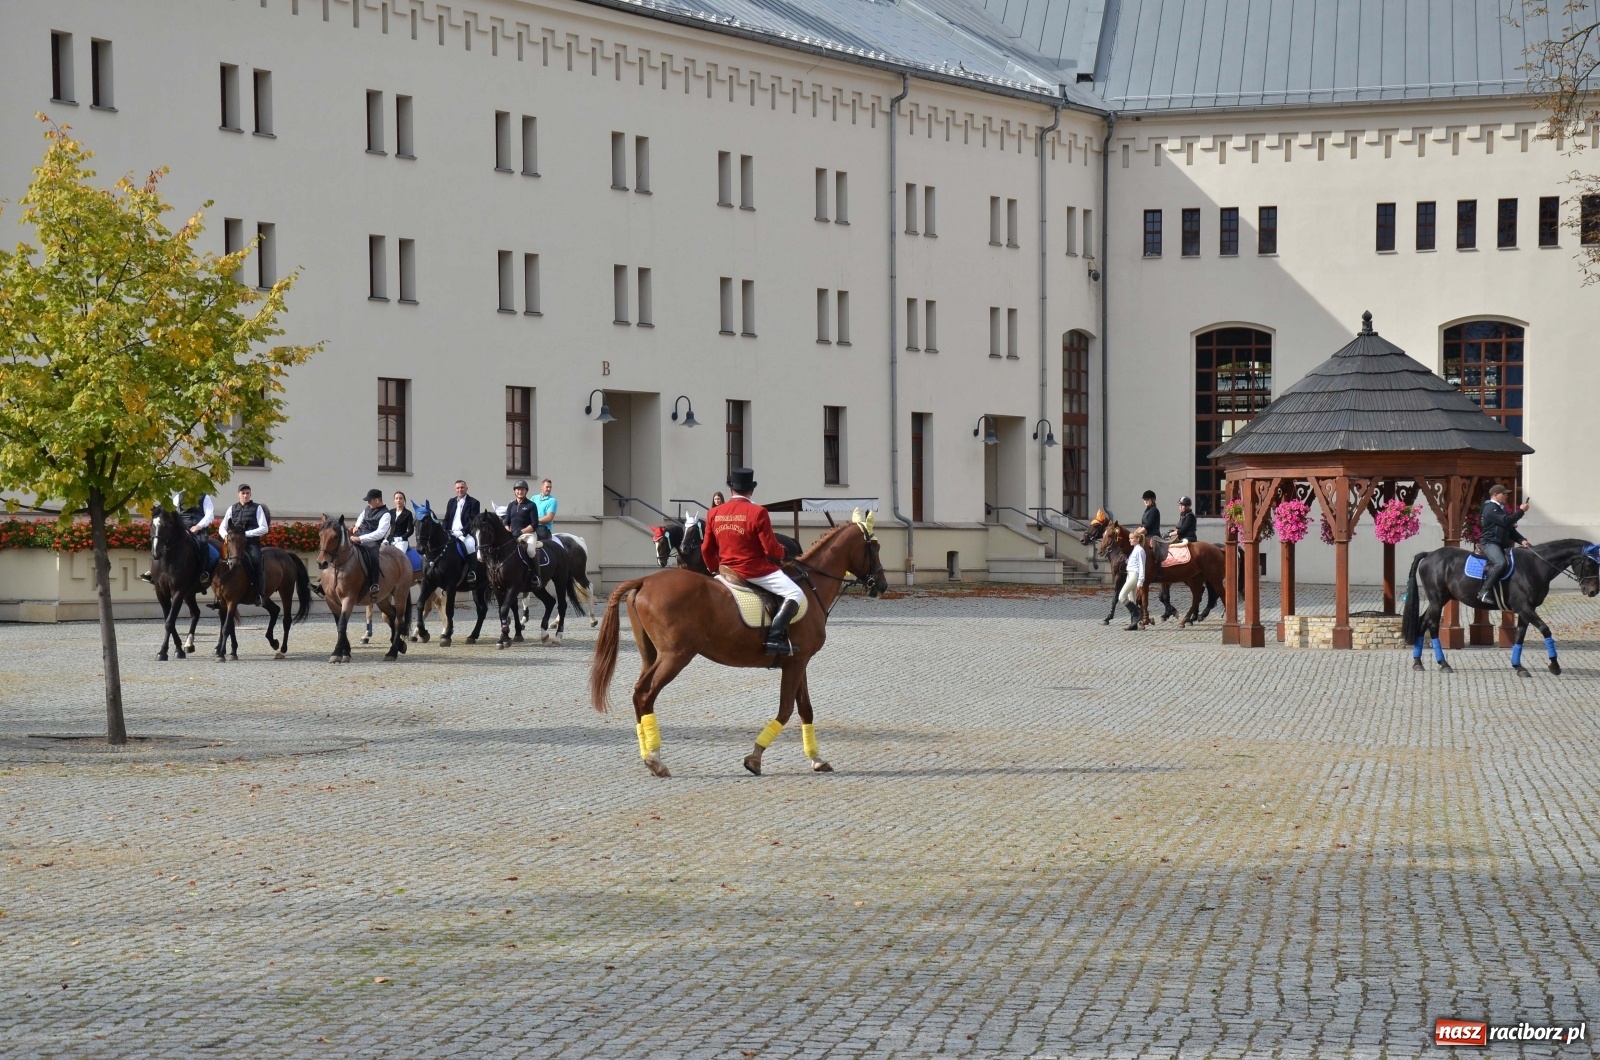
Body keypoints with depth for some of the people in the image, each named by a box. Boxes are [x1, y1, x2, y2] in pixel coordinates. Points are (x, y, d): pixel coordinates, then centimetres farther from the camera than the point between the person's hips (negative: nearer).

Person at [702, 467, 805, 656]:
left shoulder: (714, 514, 4)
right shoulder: (757, 512, -13)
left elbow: (707, 549, 9)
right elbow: (771, 549, -13)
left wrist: (714, 569, 27)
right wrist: (781, 553, 10)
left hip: (728, 570, 6)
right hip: (757, 570, -6)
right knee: (795, 594, -6)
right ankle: (776, 637, -22)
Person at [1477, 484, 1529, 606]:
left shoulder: (1501, 509, 23)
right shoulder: (1490, 509, -9)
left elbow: (1510, 528, 21)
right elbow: (1506, 521, -20)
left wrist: (1522, 540, 6)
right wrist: (1521, 511, -13)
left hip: (1501, 545, 11)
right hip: (1490, 543, -11)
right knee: (1500, 563, -34)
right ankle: (1484, 592, -34)